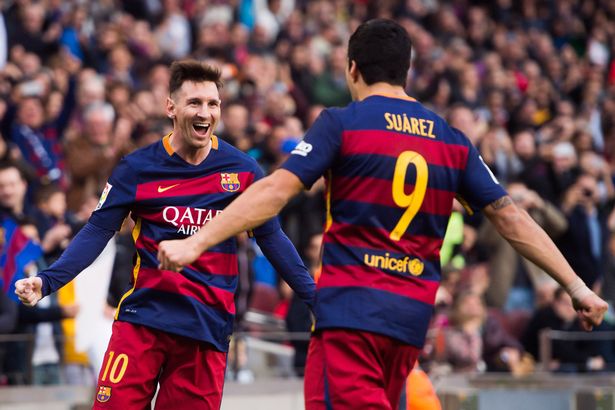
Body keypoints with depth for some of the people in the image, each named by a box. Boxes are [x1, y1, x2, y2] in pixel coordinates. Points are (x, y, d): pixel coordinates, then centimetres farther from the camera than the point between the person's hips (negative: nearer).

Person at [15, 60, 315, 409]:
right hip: (143, 316, -1)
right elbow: (98, 232, 1)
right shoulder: (138, 168, 0)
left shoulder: (242, 169, 3)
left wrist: (314, 295, 7)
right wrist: (47, 282, -12)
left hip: (207, 324, 1)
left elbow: (271, 237, 10)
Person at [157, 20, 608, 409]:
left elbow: (275, 191, -12)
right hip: (412, 317, 6)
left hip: (351, 306, -5)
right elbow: (510, 217, 11)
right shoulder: (452, 140, 12)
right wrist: (577, 287, 16)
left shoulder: (342, 124, -2)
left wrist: (195, 243, -12)